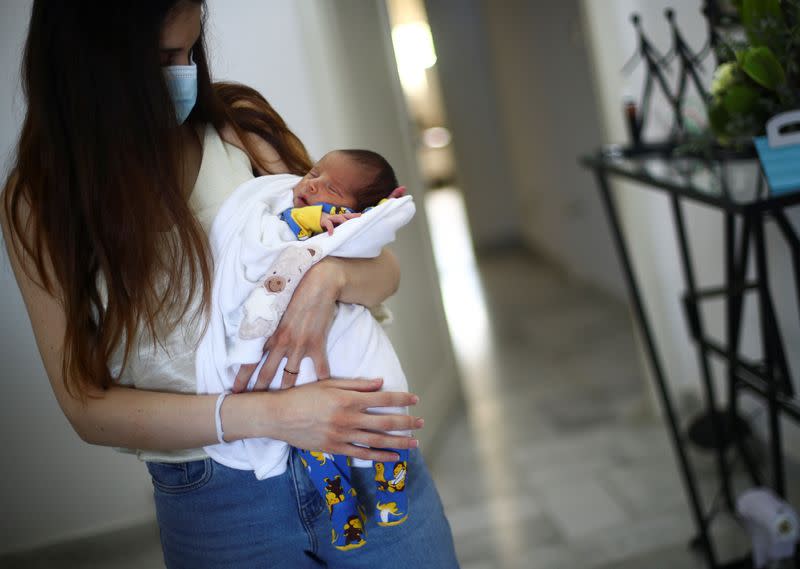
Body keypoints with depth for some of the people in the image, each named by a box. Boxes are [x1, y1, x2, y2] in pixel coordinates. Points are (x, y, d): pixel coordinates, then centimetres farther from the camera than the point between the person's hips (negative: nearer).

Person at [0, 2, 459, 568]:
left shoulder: (242, 126, -3)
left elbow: (384, 270, 1)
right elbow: (88, 405, -9)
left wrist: (330, 276, -23)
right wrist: (269, 415, -22)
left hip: (363, 454, 1)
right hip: (211, 508, -1)